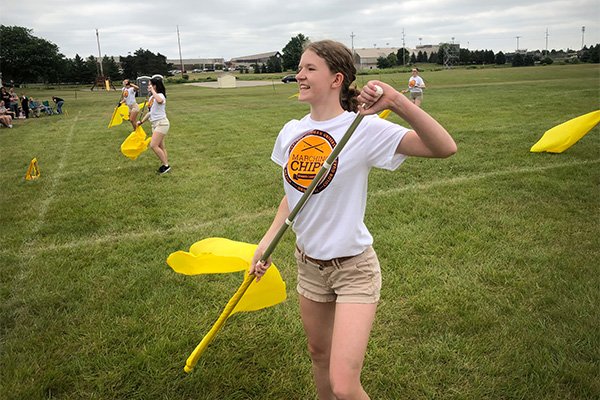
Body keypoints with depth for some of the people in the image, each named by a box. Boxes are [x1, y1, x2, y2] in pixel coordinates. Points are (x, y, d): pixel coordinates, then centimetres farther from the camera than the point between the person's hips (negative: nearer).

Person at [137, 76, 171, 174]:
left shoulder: (160, 95, -12)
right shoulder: (151, 97, 16)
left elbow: (159, 100, -39)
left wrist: (152, 90, -27)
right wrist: (141, 121, 23)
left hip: (161, 123, -9)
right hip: (155, 124, 9)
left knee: (153, 145, -14)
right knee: (160, 146, 9)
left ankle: (166, 165, -5)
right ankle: (164, 165, 15)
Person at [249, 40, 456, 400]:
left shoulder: (364, 128, -17)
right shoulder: (291, 132, 1)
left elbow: (445, 148, -28)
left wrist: (398, 101, -40)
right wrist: (267, 242, 7)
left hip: (353, 267, -6)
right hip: (309, 264, 6)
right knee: (319, 354, 22)